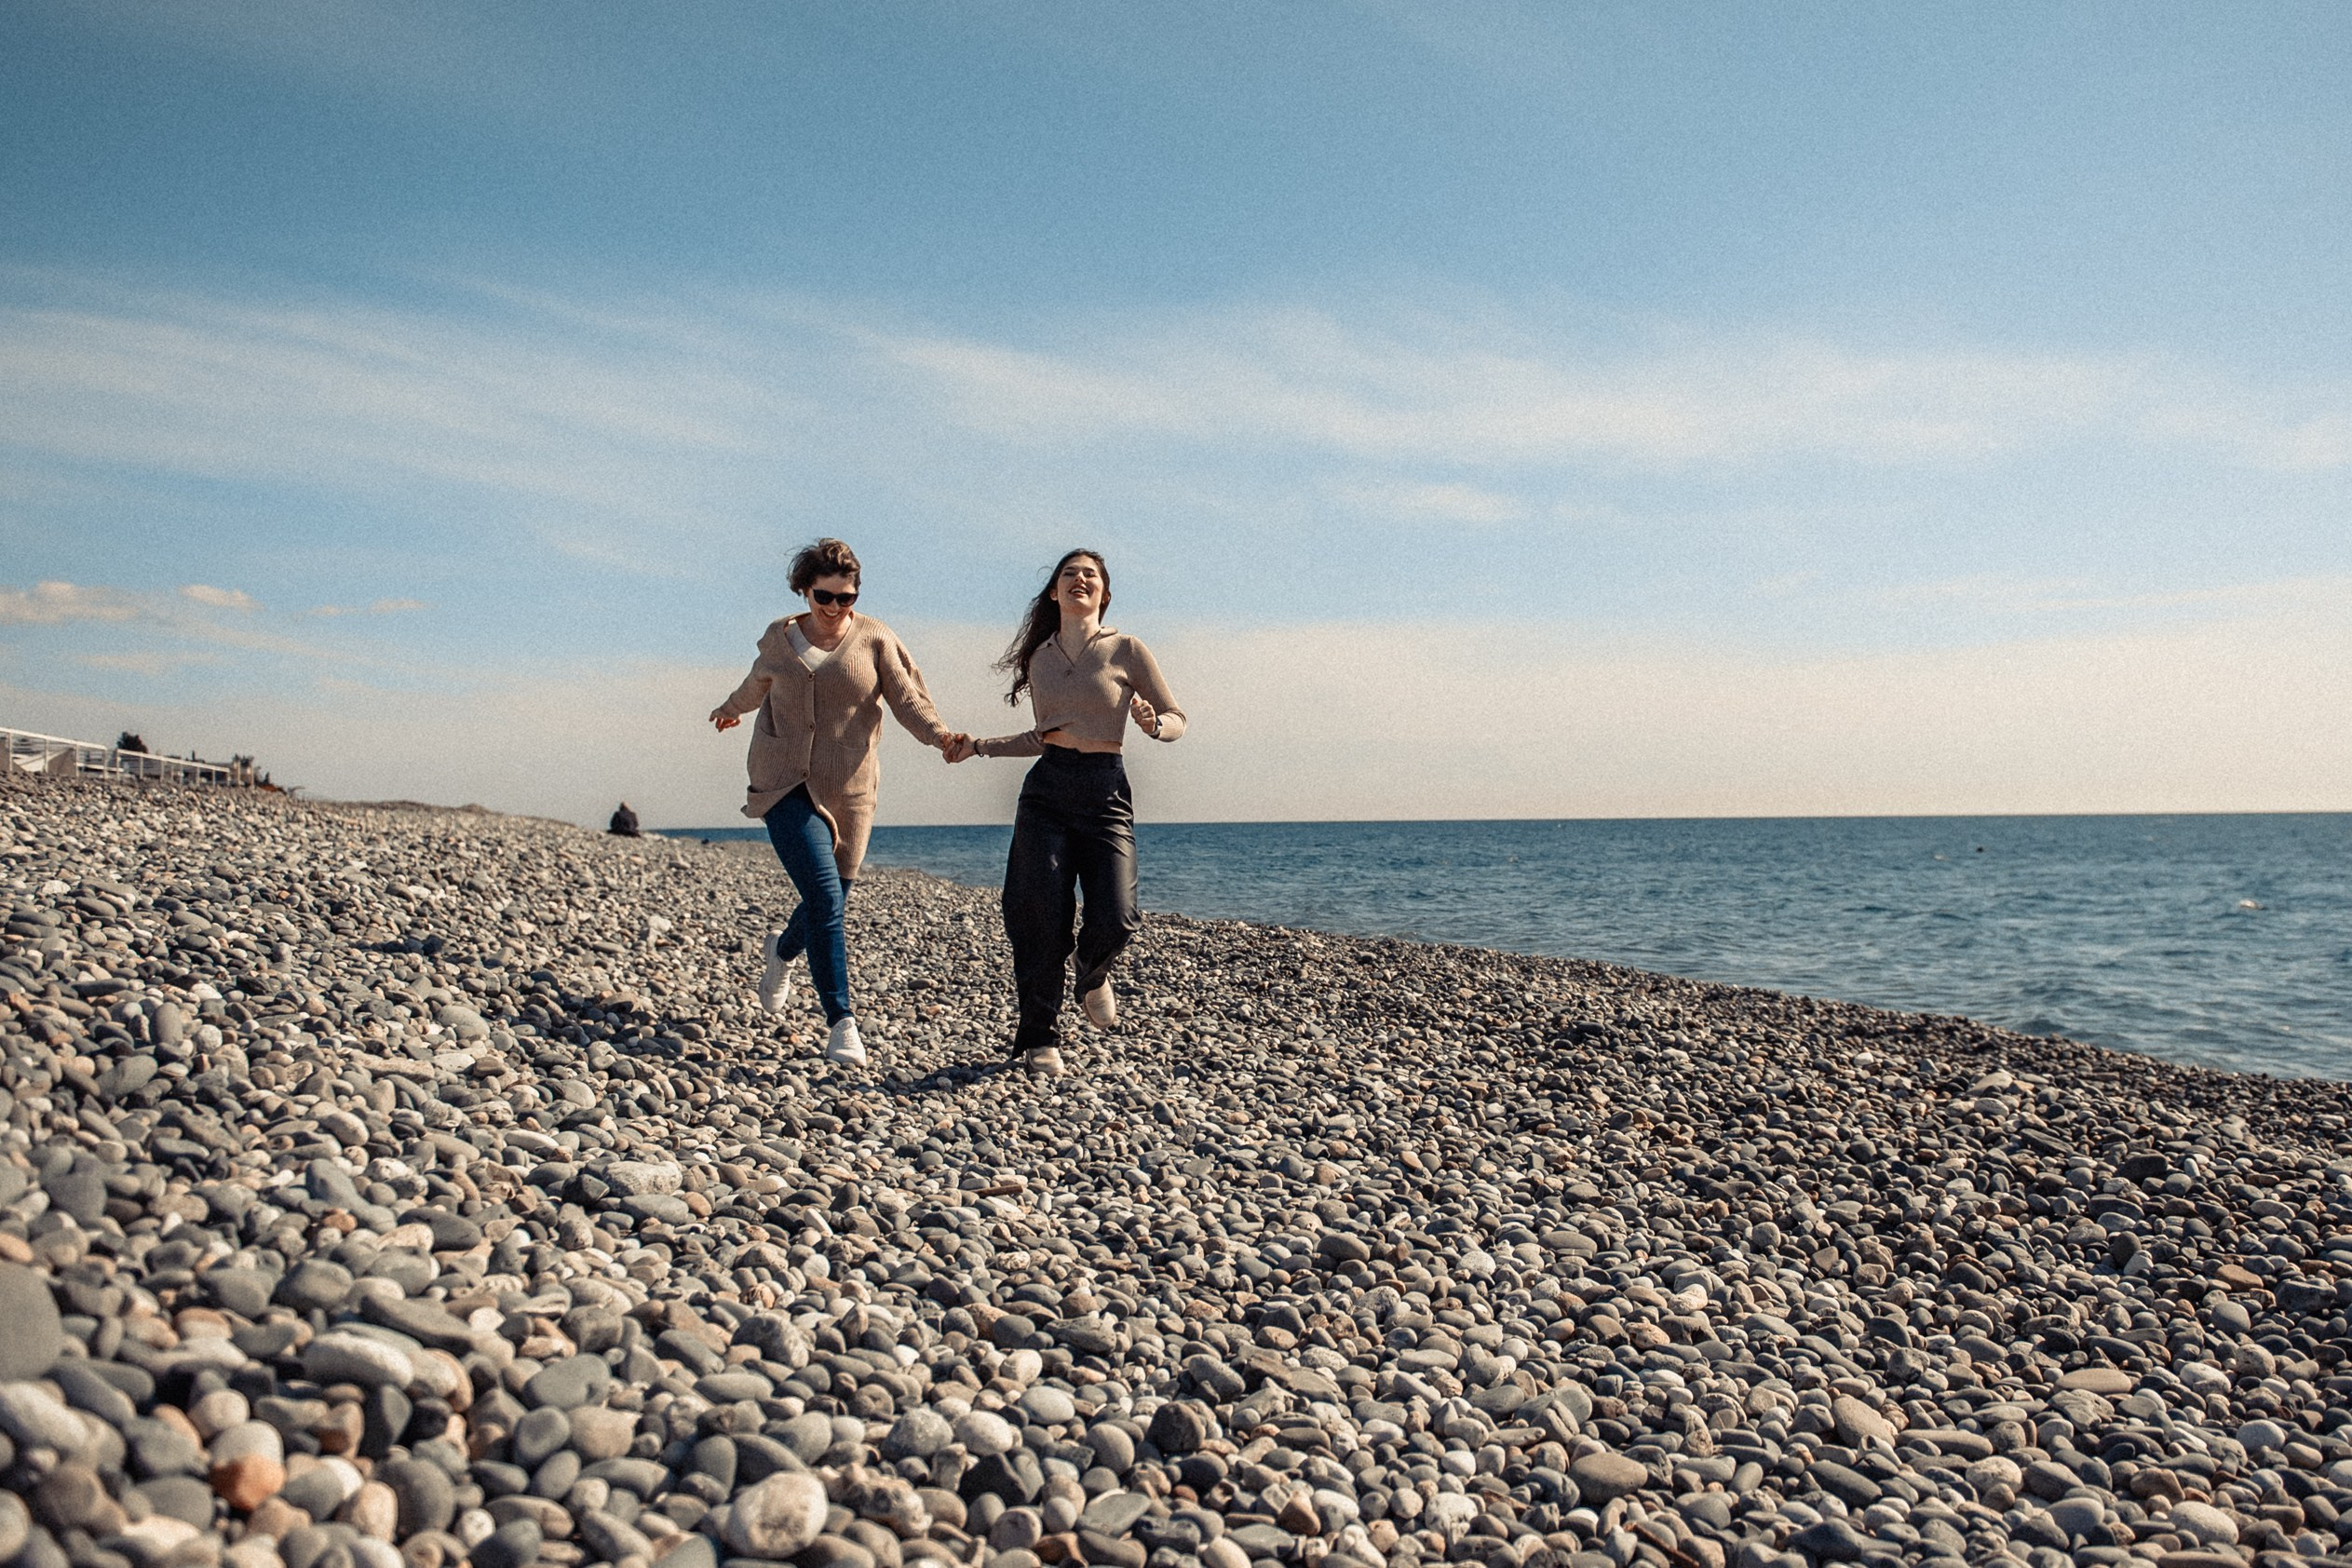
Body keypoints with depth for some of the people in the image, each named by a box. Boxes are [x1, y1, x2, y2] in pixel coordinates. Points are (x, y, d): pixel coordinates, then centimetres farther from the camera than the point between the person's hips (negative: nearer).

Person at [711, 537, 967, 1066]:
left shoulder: (874, 639, 1)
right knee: (825, 899, -16)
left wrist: (939, 734, -25)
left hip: (848, 791, 1)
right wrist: (731, 709, 46)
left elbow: (906, 699, -6)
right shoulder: (779, 640, 6)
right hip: (787, 788, -1)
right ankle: (841, 1022, -13)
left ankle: (782, 952, 46)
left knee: (830, 905, 10)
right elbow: (757, 684, 28)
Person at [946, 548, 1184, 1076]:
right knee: (1042, 915, -6)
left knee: (1114, 917, -15)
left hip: (1106, 794, -3)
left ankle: (1092, 976, 22)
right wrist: (978, 746, 18)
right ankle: (1040, 1038, 9)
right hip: (1046, 792, 3)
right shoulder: (1040, 658, 14)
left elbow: (1177, 720, 5)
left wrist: (1152, 723, -16)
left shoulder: (1126, 650, 2)